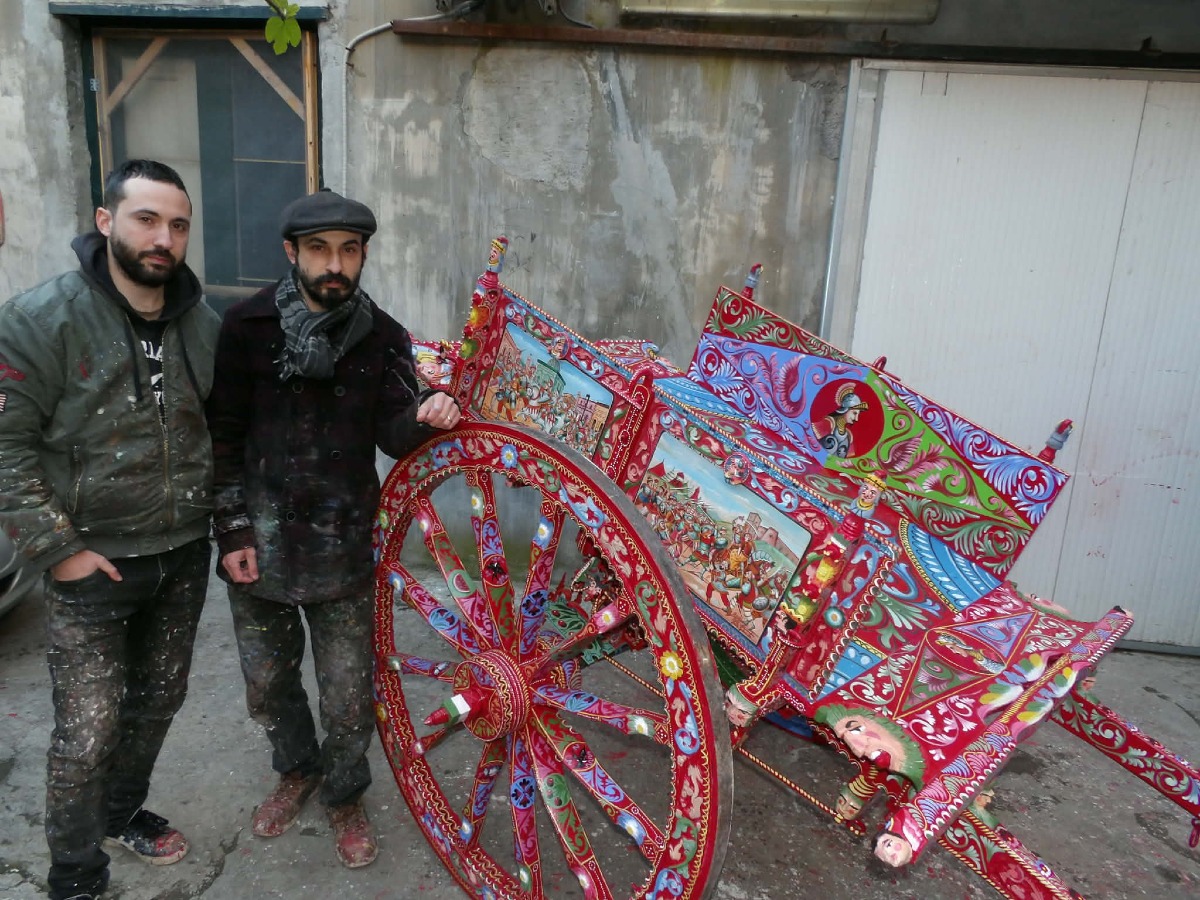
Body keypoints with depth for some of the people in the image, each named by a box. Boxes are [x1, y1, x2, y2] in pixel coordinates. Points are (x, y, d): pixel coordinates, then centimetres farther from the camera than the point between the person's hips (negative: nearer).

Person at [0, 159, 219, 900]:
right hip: (93, 565, -5)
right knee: (87, 733, 3)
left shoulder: (204, 323, 1)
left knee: (158, 701, 20)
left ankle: (122, 814, 45)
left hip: (184, 558, 5)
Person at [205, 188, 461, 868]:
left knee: (349, 697, 6)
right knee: (268, 684, 19)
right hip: (260, 546, 1)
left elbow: (392, 435, -5)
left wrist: (425, 414, -28)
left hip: (343, 549, 0)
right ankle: (298, 769, 48)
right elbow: (224, 437, -3)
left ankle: (344, 795, 35)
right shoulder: (251, 326, -6)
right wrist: (233, 532, -6)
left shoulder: (383, 337, -2)